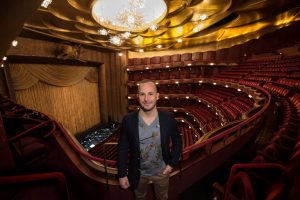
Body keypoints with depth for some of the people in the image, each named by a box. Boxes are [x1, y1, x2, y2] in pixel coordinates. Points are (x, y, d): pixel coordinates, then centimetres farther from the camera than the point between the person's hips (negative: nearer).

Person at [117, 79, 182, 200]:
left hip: (161, 172, 1)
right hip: (138, 173, 0)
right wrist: (122, 174, -7)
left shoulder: (168, 118, -21)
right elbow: (122, 148, -11)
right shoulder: (128, 120, -22)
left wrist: (172, 163, -8)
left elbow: (177, 141, -4)